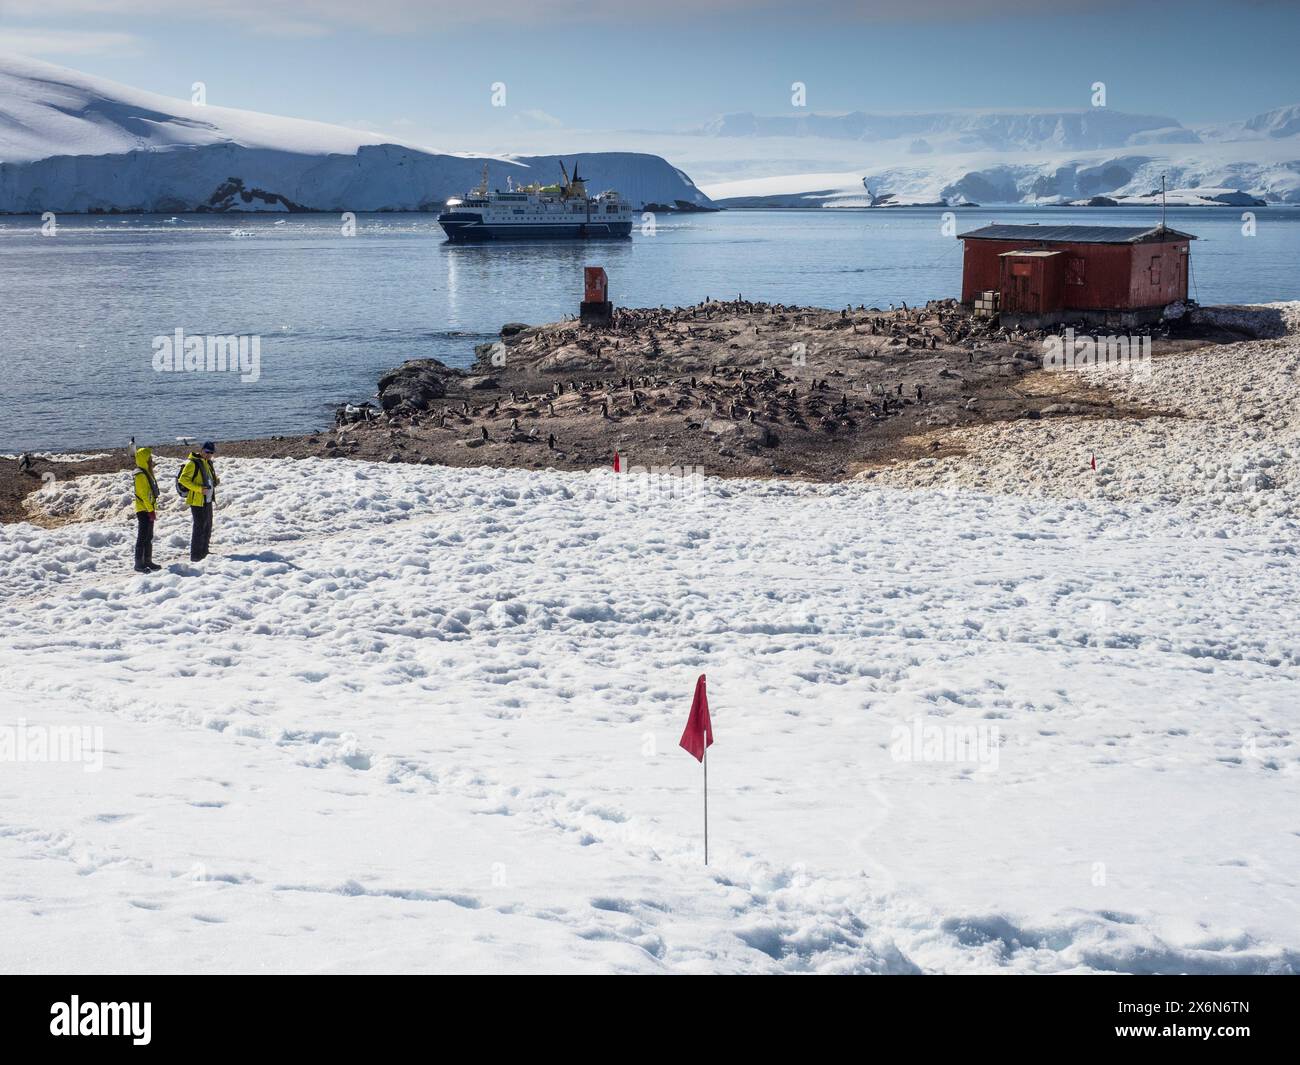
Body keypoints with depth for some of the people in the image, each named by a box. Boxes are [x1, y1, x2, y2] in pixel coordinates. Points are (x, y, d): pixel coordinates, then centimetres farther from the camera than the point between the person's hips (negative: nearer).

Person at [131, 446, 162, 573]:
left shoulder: (147, 473, 16)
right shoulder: (140, 475, -16)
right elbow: (144, 494, -20)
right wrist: (151, 510, -21)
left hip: (148, 510, 10)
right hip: (143, 510, -10)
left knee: (149, 538, 15)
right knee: (142, 537, -7)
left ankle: (148, 561, 23)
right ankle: (139, 564, -5)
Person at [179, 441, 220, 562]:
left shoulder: (208, 463, 13)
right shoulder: (192, 463, -14)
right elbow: (183, 479, -20)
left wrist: (216, 481, 4)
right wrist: (199, 489, -27)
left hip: (207, 500, 9)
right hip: (197, 501, -9)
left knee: (207, 528, 18)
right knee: (200, 528, -8)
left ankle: (203, 553, 31)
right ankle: (195, 556, -3)